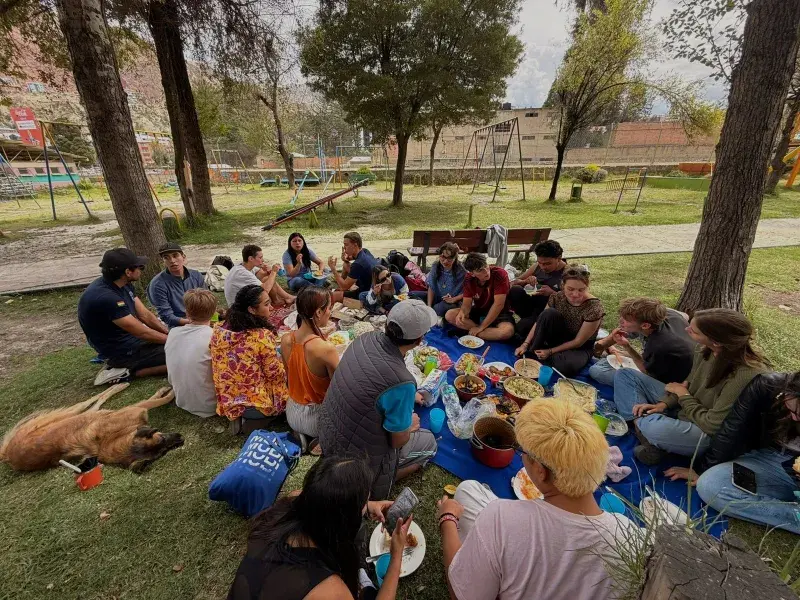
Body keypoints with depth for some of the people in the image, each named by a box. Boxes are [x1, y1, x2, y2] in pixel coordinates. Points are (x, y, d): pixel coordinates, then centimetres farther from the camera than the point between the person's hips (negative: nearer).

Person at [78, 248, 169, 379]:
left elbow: (145, 315, 4)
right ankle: (128, 371, -8)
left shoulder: (124, 284, 0)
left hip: (131, 338, 9)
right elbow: (142, 332, -24)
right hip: (123, 352, -9)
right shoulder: (105, 297, -28)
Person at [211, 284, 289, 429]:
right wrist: (282, 362, 5)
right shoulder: (262, 336, -25)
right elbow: (275, 374, -15)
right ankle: (254, 420, 6)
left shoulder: (219, 331, -5)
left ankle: (240, 417, 12)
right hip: (256, 405, -6)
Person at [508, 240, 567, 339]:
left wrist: (552, 293, -26)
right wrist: (526, 281, -14)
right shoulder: (537, 266, 4)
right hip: (533, 306, 5)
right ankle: (530, 319, -7)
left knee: (522, 327, -33)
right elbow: (514, 283, 8)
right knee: (515, 291, -24)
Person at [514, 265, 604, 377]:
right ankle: (532, 353, -15)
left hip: (580, 349, -3)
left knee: (566, 366, -39)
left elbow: (578, 342, -19)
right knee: (549, 313, -27)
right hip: (558, 338, 3)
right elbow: (540, 322, -7)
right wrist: (525, 344, -18)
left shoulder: (594, 308, -24)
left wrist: (550, 351, -23)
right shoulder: (557, 297, -13)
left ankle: (538, 356, -9)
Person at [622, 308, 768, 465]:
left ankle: (642, 424, -6)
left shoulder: (747, 375, -31)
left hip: (709, 434, -8)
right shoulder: (705, 350, -10)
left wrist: (683, 395, -12)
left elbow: (712, 425, -24)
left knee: (656, 429, -41)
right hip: (684, 407, 8)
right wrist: (665, 403, -6)